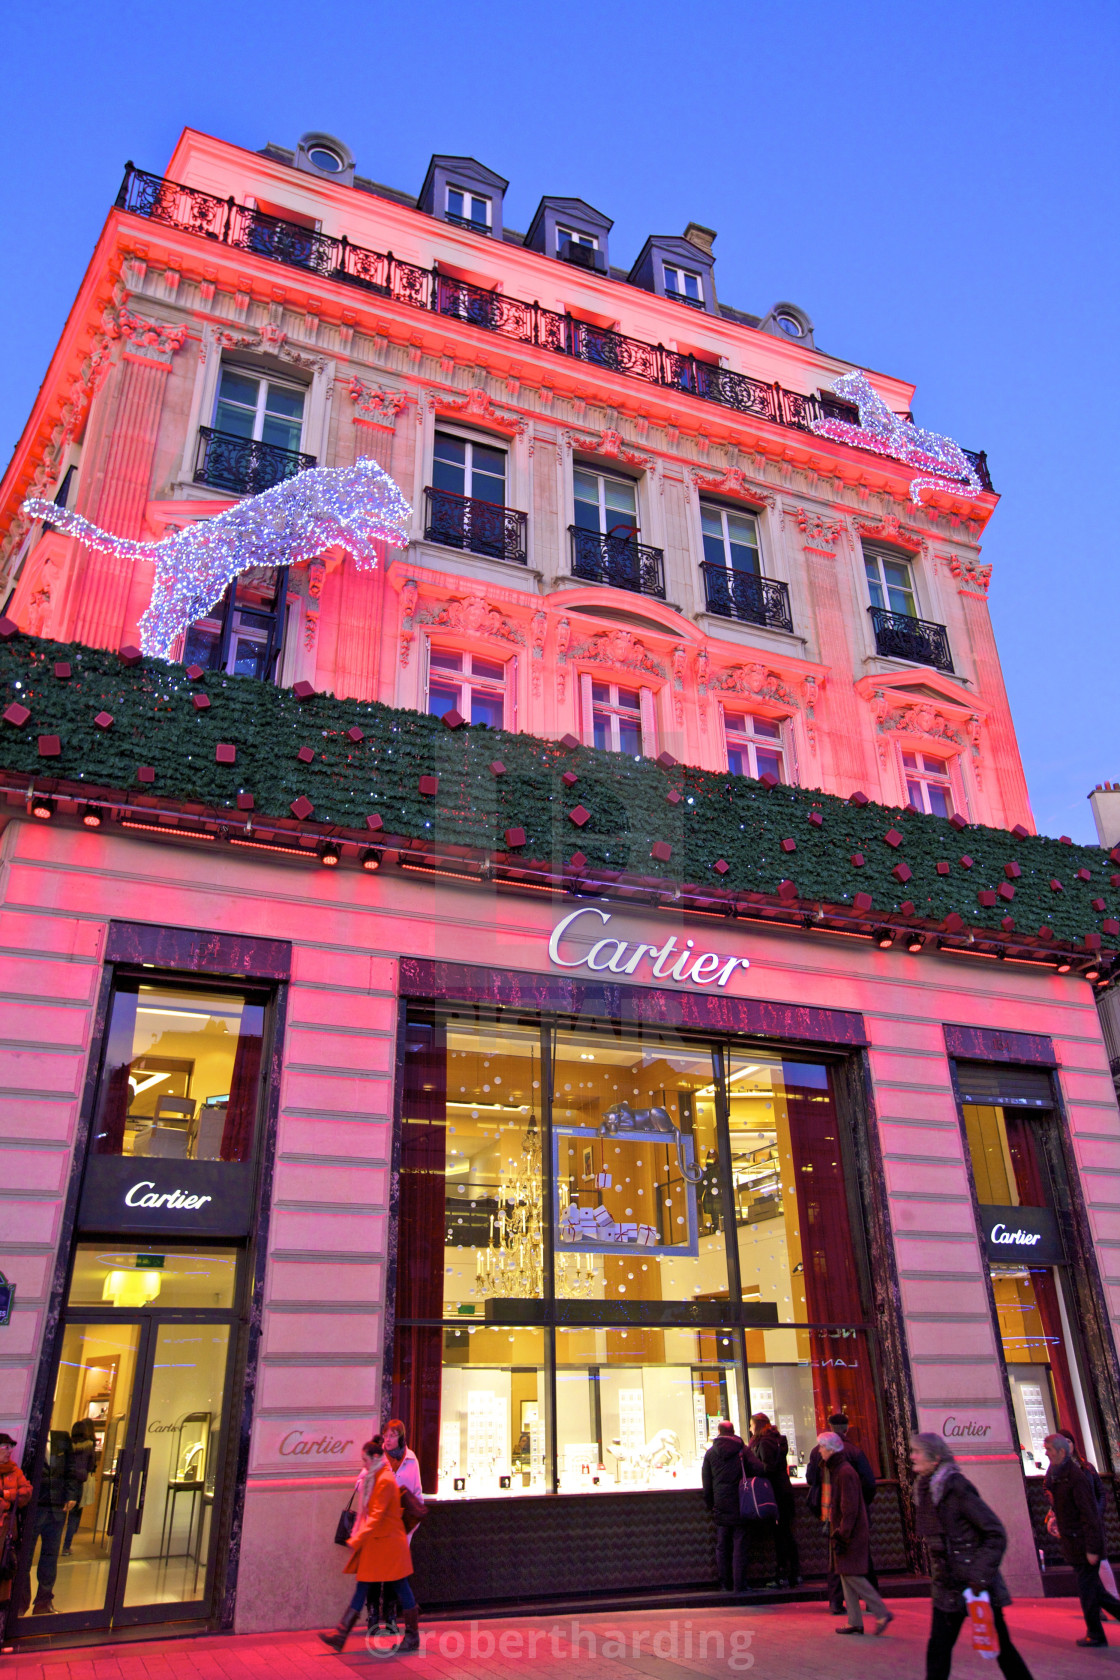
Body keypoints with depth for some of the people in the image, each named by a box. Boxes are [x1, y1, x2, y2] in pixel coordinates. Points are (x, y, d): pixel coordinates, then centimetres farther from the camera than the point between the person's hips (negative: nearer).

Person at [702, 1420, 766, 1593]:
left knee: (722, 1546, 11)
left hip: (720, 1507, 1)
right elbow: (760, 1469, -11)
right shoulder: (743, 1449, -1)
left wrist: (710, 1505, 12)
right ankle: (739, 1584, 1)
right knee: (739, 1545, 4)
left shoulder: (710, 1453, 2)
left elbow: (706, 1483, 4)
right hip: (740, 1506, -1)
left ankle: (726, 1583, 14)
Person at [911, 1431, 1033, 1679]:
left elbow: (996, 1534, -17)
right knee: (937, 1649, 4)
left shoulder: (957, 1488, -19)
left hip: (978, 1585, -7)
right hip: (947, 1587, 7)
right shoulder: (924, 1490, 4)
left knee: (1000, 1647, 8)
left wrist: (980, 1576, -19)